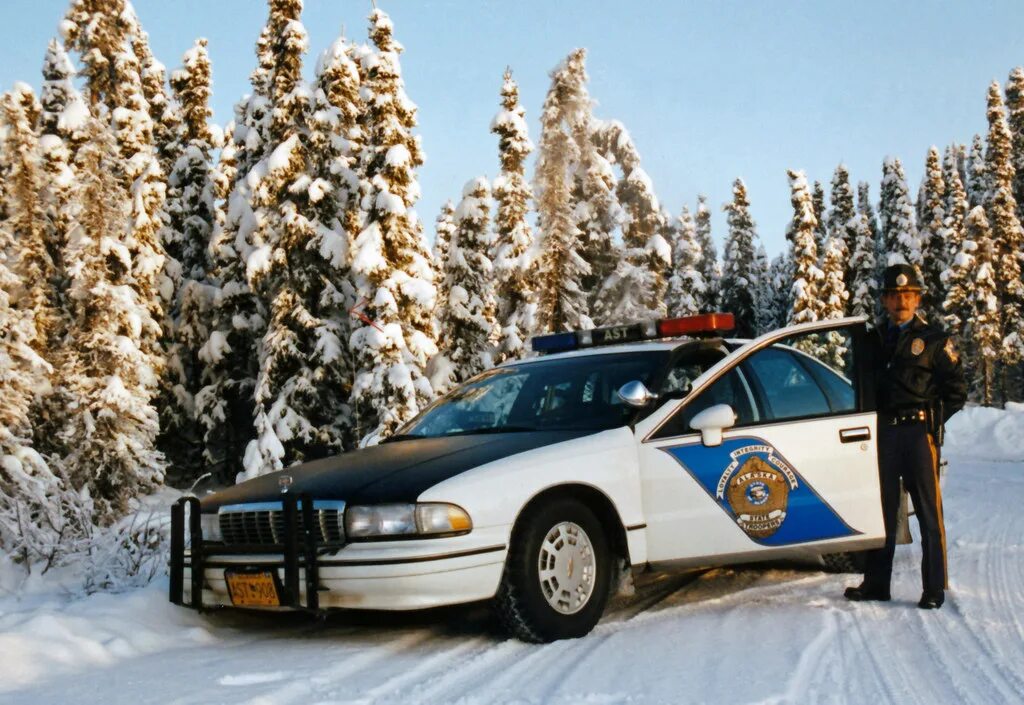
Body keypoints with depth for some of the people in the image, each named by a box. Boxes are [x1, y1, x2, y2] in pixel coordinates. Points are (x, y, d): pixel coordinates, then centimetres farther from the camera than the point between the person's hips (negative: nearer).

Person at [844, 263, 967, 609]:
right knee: (881, 510, 8)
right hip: (883, 432, 4)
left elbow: (956, 391, 3)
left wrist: (932, 421, -4)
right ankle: (876, 583, 16)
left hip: (919, 431, -4)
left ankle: (934, 589, 3)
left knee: (929, 512, -2)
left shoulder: (934, 340, 3)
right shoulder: (873, 339, 13)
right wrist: (871, 421, 8)